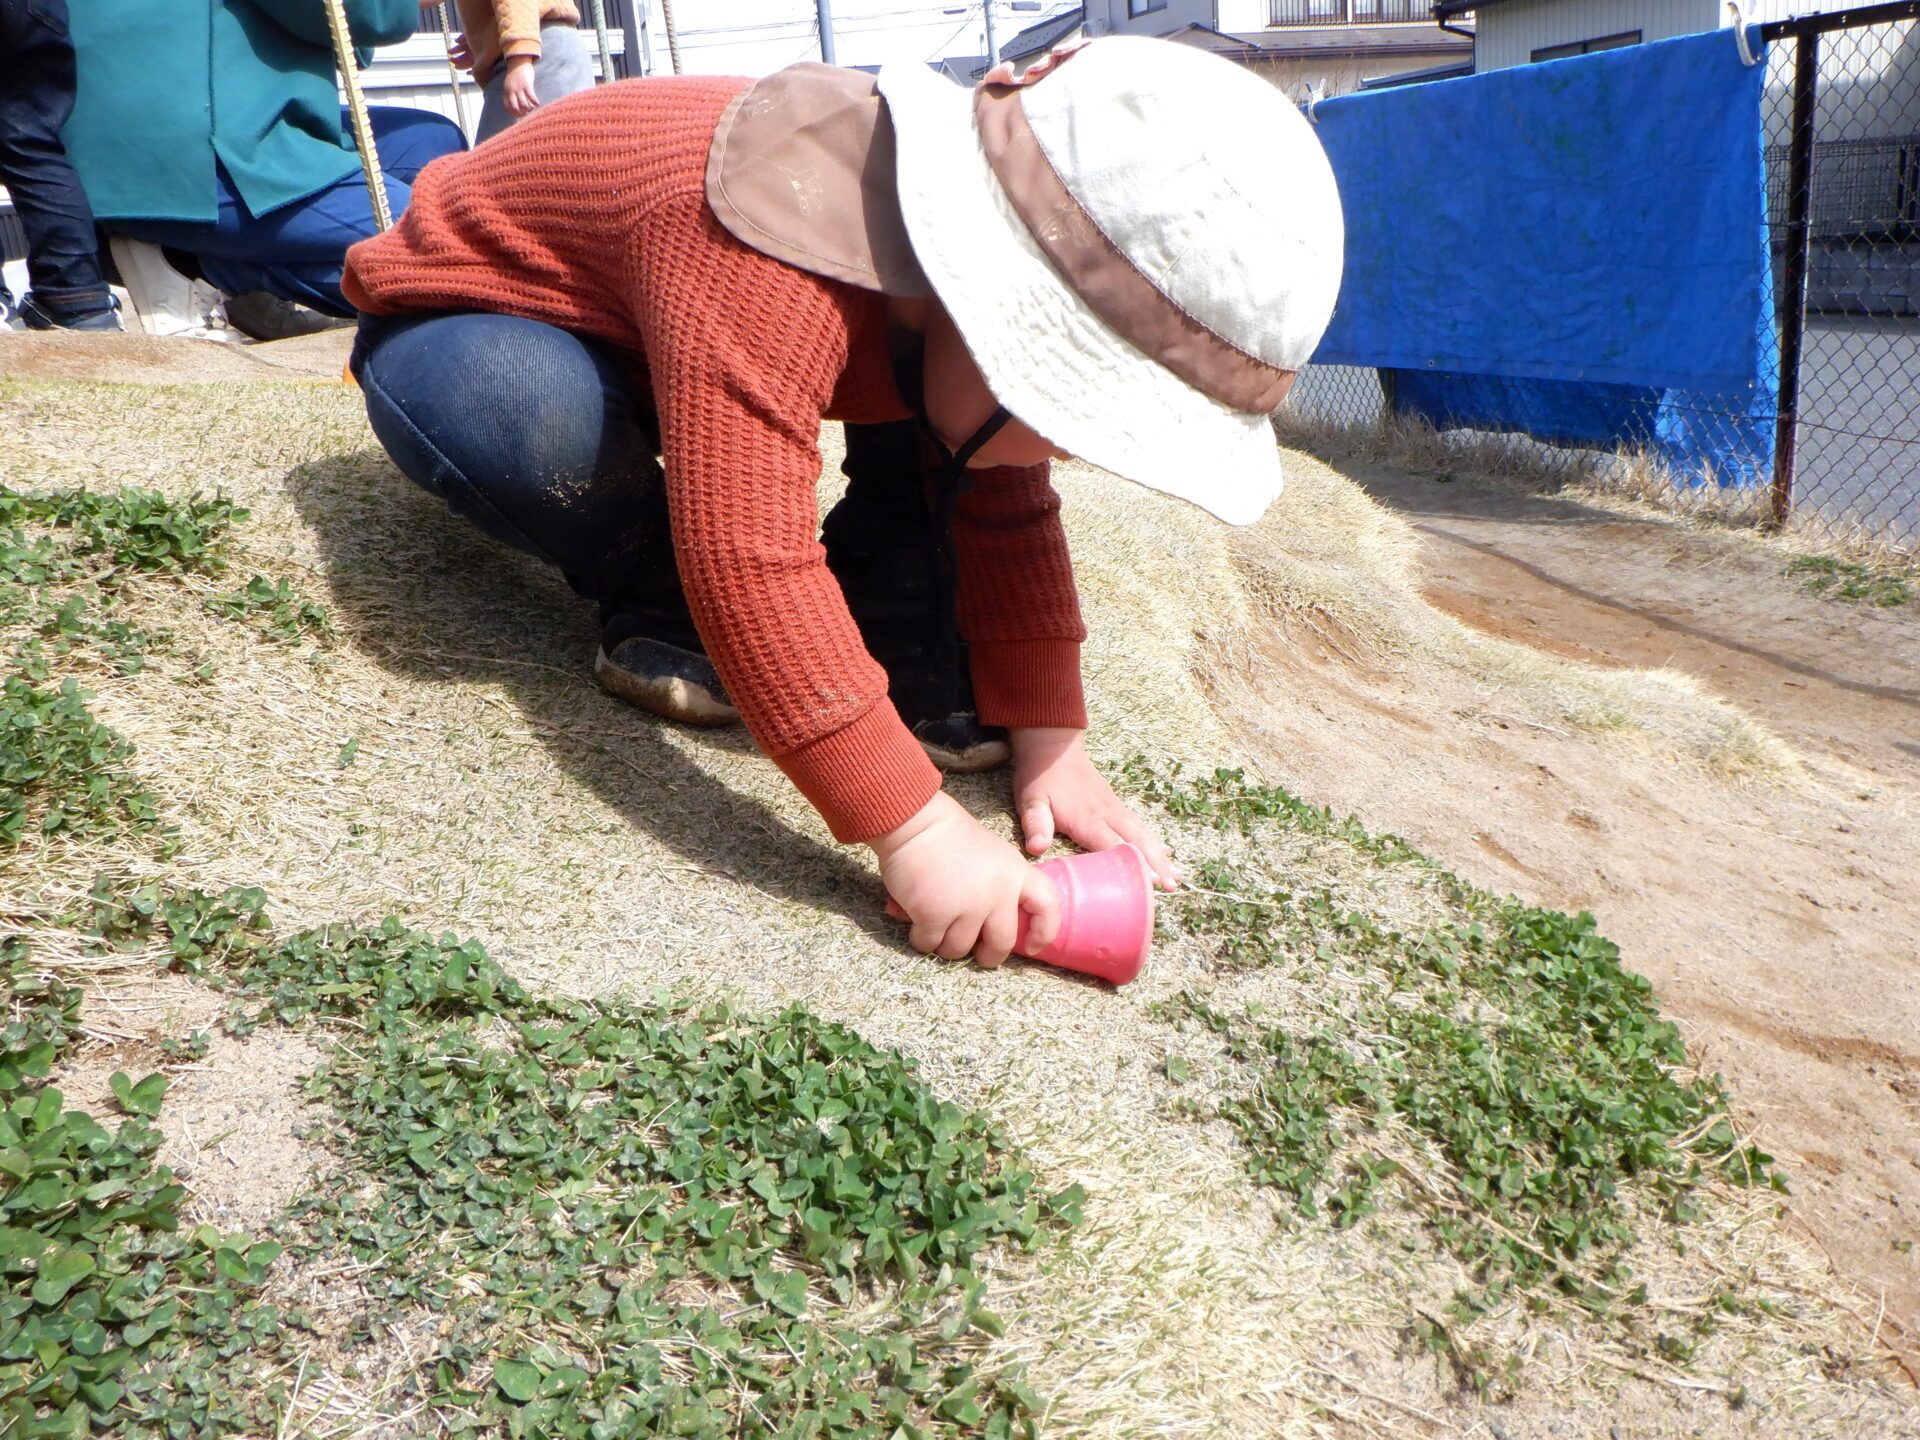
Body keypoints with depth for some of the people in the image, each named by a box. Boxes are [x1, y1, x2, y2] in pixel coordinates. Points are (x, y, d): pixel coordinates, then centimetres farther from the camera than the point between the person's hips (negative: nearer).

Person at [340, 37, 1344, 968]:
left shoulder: (971, 303, -14)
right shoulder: (767, 279, -43)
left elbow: (1008, 514, -8)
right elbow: (752, 560, -49)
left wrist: (1048, 741, -15)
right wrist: (914, 829, -48)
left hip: (638, 339, 6)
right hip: (460, 327, -6)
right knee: (533, 416, -41)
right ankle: (649, 600, -12)